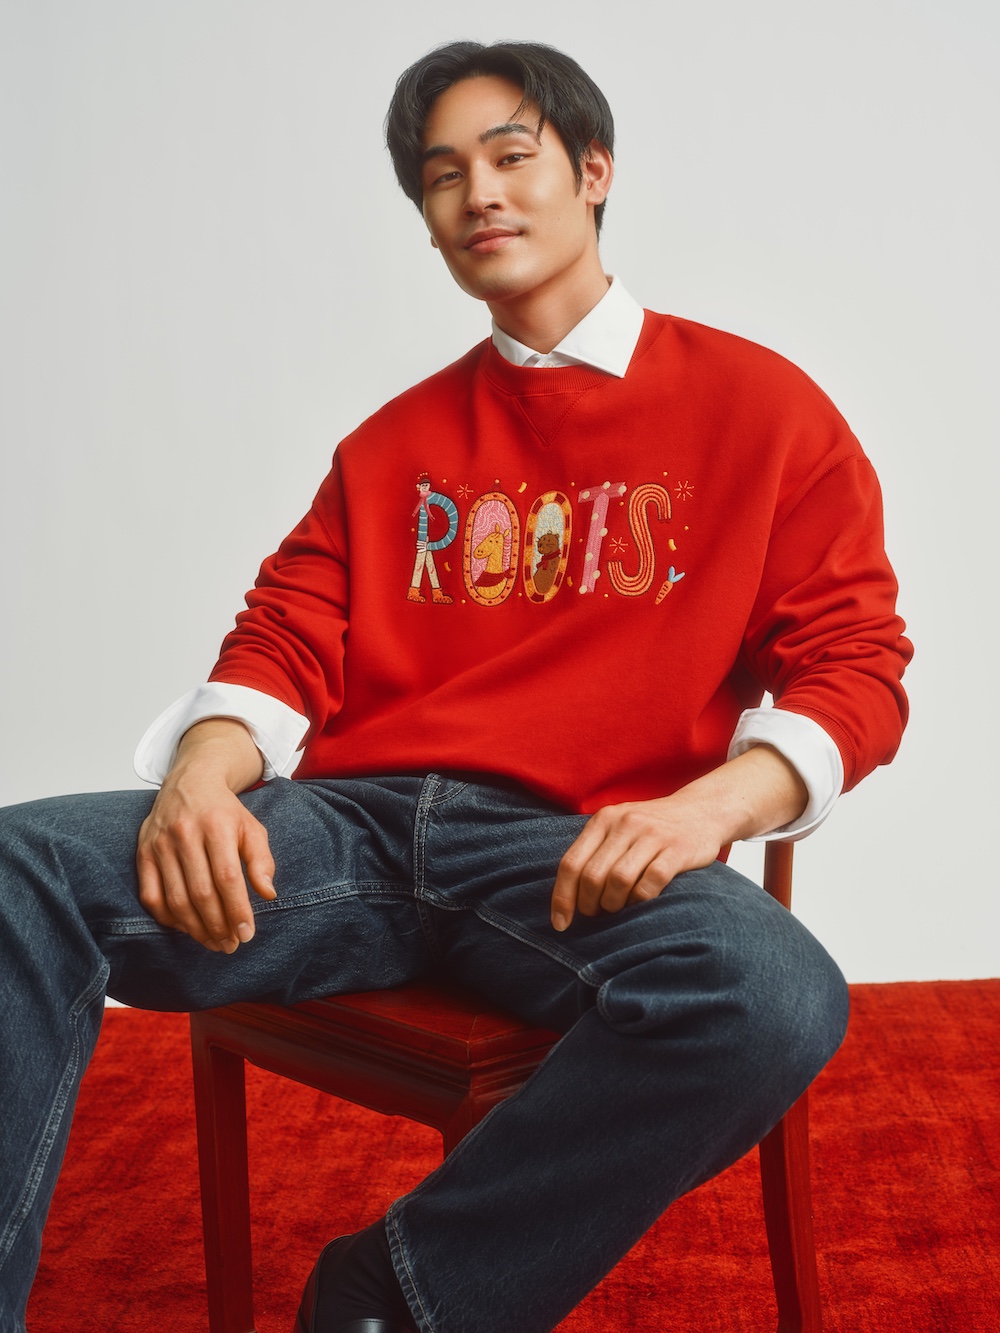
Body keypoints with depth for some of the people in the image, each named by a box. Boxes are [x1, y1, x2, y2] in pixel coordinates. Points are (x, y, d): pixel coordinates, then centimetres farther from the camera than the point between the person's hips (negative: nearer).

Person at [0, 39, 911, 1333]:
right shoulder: (396, 441, 23)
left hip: (580, 850, -2)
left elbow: (853, 666, 6)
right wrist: (202, 775, -9)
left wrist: (710, 805, -15)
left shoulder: (758, 405, 11)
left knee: (773, 996, -35)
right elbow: (284, 644, 14)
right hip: (355, 828, 3)